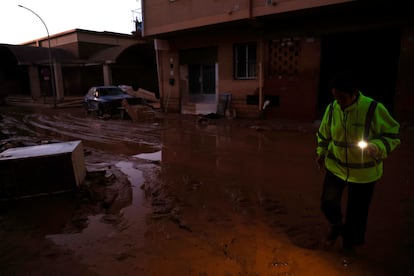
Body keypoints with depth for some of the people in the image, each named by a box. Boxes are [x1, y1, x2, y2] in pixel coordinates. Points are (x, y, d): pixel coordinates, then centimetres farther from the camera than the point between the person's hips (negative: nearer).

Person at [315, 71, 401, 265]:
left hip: (364, 171, -2)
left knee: (356, 212, 10)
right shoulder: (332, 108, -9)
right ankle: (337, 226, 38)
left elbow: (393, 135, -11)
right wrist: (321, 151, 2)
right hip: (335, 166, 3)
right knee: (328, 203, 1)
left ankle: (349, 245, 38)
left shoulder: (374, 109, -20)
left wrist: (377, 147, -29)